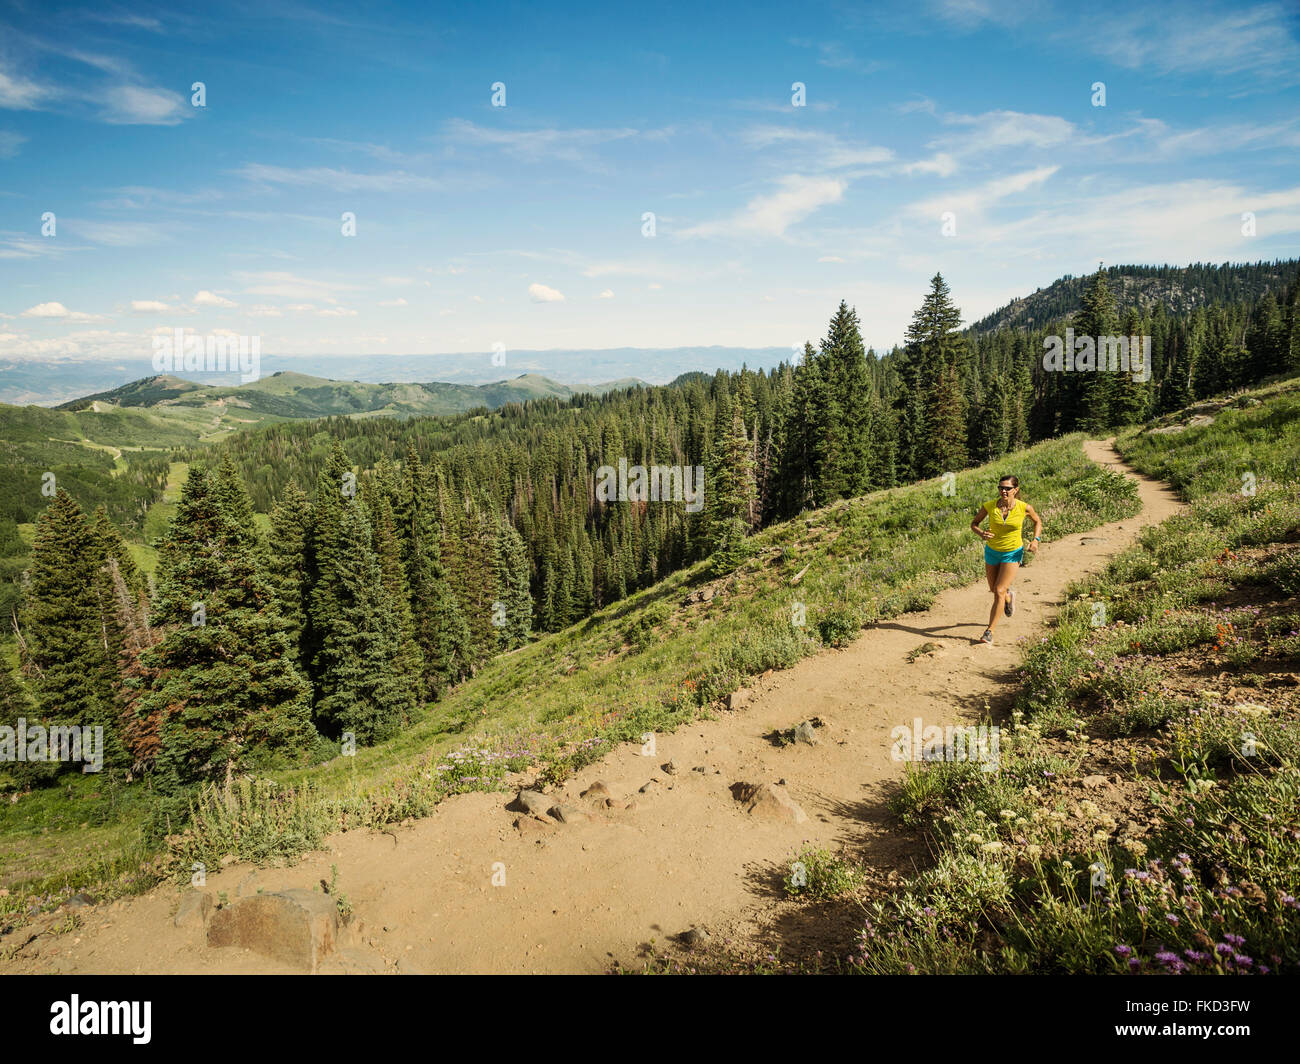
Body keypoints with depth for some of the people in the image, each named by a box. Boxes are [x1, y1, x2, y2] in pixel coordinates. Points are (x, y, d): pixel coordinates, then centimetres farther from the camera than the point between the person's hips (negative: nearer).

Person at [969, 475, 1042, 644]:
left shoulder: (1024, 508, -16)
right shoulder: (989, 506, -15)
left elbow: (1037, 521, 5)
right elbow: (974, 523, -3)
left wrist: (1036, 539, -12)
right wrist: (981, 533, -25)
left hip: (1013, 554, -3)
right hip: (992, 552, 3)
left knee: (999, 591, -13)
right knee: (994, 589, 19)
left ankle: (989, 631, -5)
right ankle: (1009, 595, 57)